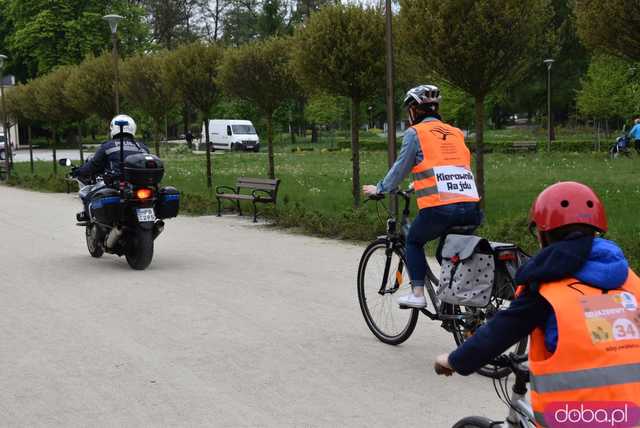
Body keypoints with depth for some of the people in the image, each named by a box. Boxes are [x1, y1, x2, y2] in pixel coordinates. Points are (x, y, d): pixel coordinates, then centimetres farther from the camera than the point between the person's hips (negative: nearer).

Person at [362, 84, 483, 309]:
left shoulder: (415, 133, 6)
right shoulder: (456, 133, 22)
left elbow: (400, 168, 10)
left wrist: (379, 189, 27)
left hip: (439, 208, -4)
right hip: (471, 209, 5)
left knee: (413, 242, 20)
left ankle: (417, 293, 10)